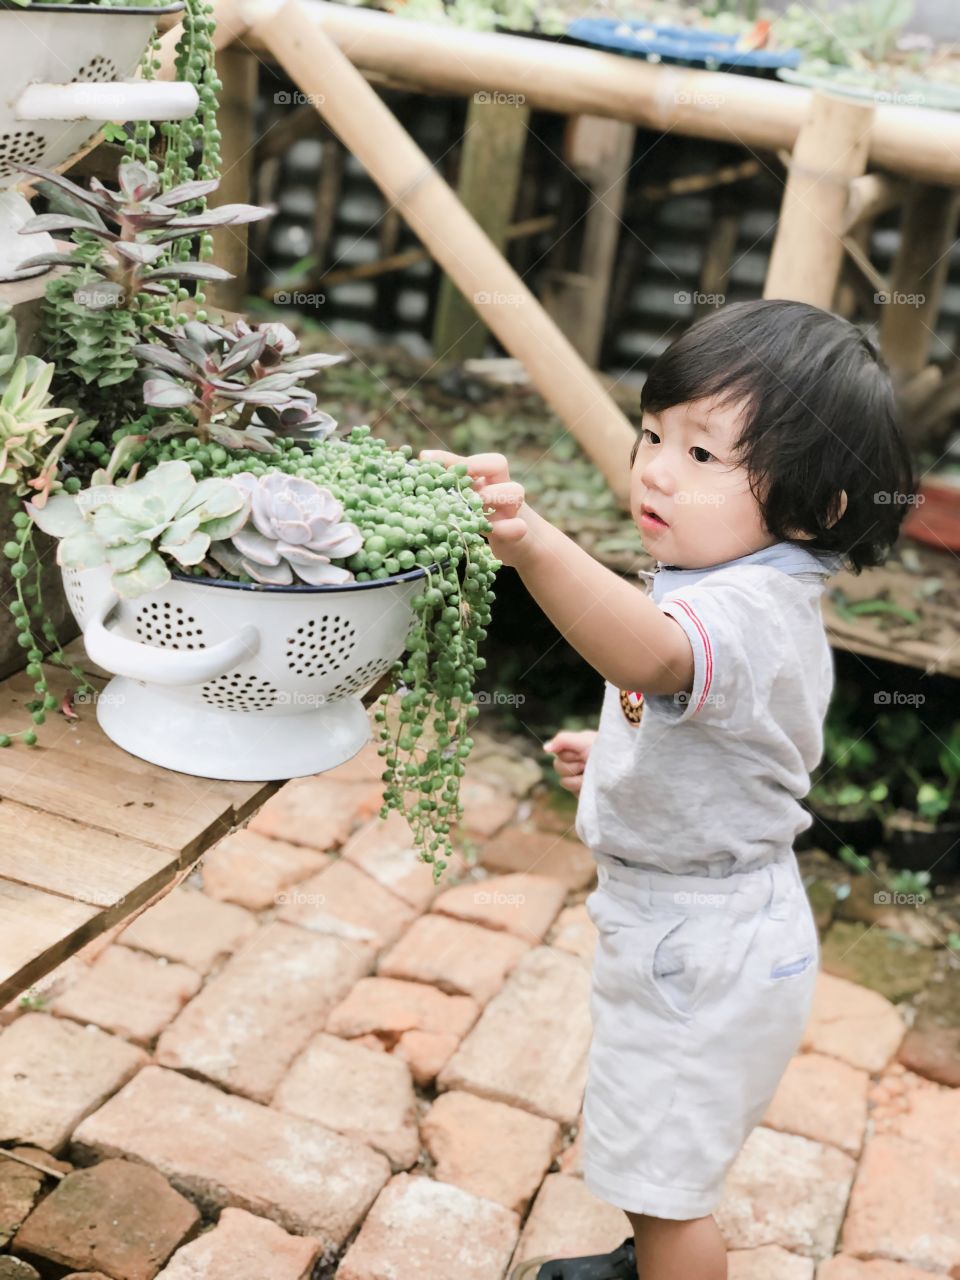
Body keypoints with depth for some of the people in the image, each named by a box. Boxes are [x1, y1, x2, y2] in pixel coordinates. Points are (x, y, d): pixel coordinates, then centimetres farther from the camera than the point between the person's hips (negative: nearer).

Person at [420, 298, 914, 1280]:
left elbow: (650, 654, -57)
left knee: (663, 1180, 7)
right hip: (690, 929, 11)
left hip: (700, 954, -11)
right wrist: (618, 755, 9)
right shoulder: (748, 588, 2)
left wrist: (534, 544, -72)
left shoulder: (748, 614, -32)